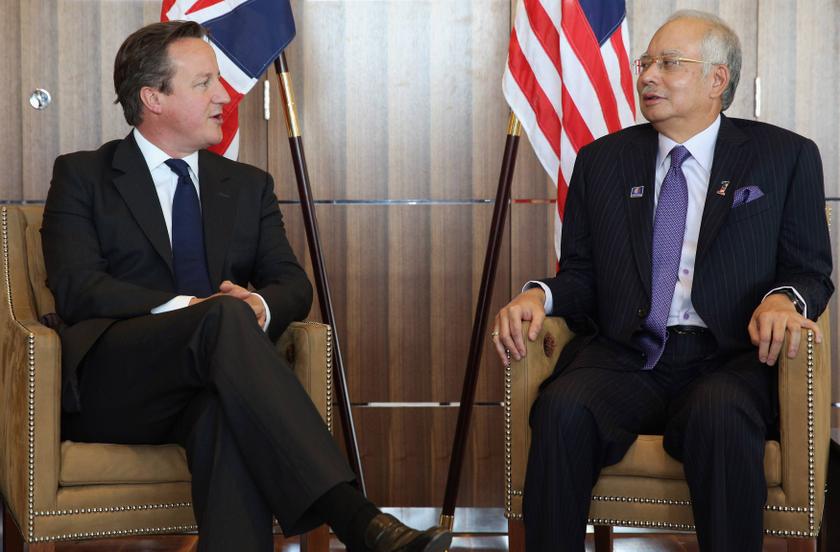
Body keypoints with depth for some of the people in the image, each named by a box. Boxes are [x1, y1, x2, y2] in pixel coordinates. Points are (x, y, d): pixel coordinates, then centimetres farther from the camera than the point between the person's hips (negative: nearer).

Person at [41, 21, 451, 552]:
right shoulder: (83, 176, 11)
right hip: (115, 385, -3)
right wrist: (185, 309, -18)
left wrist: (259, 305, -13)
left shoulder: (248, 185, 23)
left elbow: (293, 284, 13)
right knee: (225, 317, -34)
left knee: (229, 412, -37)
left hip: (210, 382, 3)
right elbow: (77, 287, -4)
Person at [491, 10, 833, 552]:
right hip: (624, 358, 2)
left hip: (727, 361, -2)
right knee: (563, 410, -31)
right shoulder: (601, 160, 18)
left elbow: (811, 272, 10)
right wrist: (540, 295, -5)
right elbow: (581, 274, 18)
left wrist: (785, 299, -14)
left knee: (719, 415, -37)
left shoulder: (786, 156, 10)